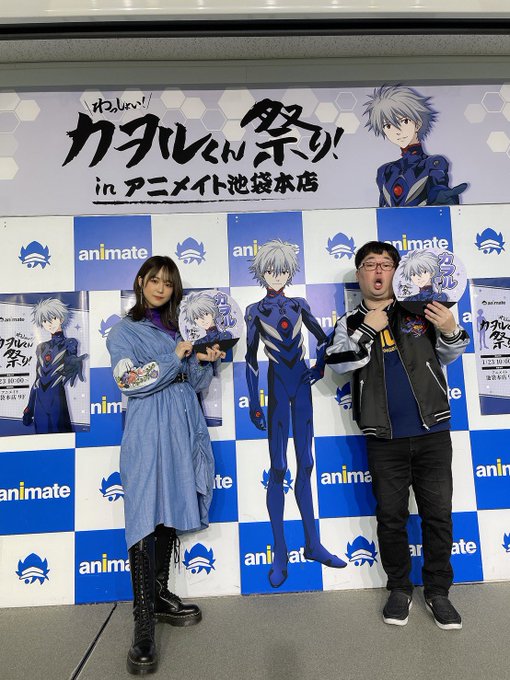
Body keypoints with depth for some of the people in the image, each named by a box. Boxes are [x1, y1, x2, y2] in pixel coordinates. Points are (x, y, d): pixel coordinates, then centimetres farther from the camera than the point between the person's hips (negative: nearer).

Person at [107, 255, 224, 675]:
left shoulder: (179, 329, 18)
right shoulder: (124, 330, 3)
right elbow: (129, 382, -12)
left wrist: (206, 361, -3)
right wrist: (174, 357, -13)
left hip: (184, 428, 6)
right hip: (149, 431, -5)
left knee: (172, 512, 11)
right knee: (146, 518, -8)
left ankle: (160, 596, 28)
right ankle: (143, 626, 1)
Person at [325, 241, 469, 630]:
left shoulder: (421, 310, 6)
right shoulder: (351, 323, 6)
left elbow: (447, 355, 11)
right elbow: (338, 362, -9)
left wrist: (449, 331, -9)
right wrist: (367, 330, -17)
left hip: (432, 431, 1)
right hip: (384, 438, 0)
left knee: (438, 512, 9)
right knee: (391, 515, 10)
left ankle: (438, 590, 28)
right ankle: (400, 588, 29)